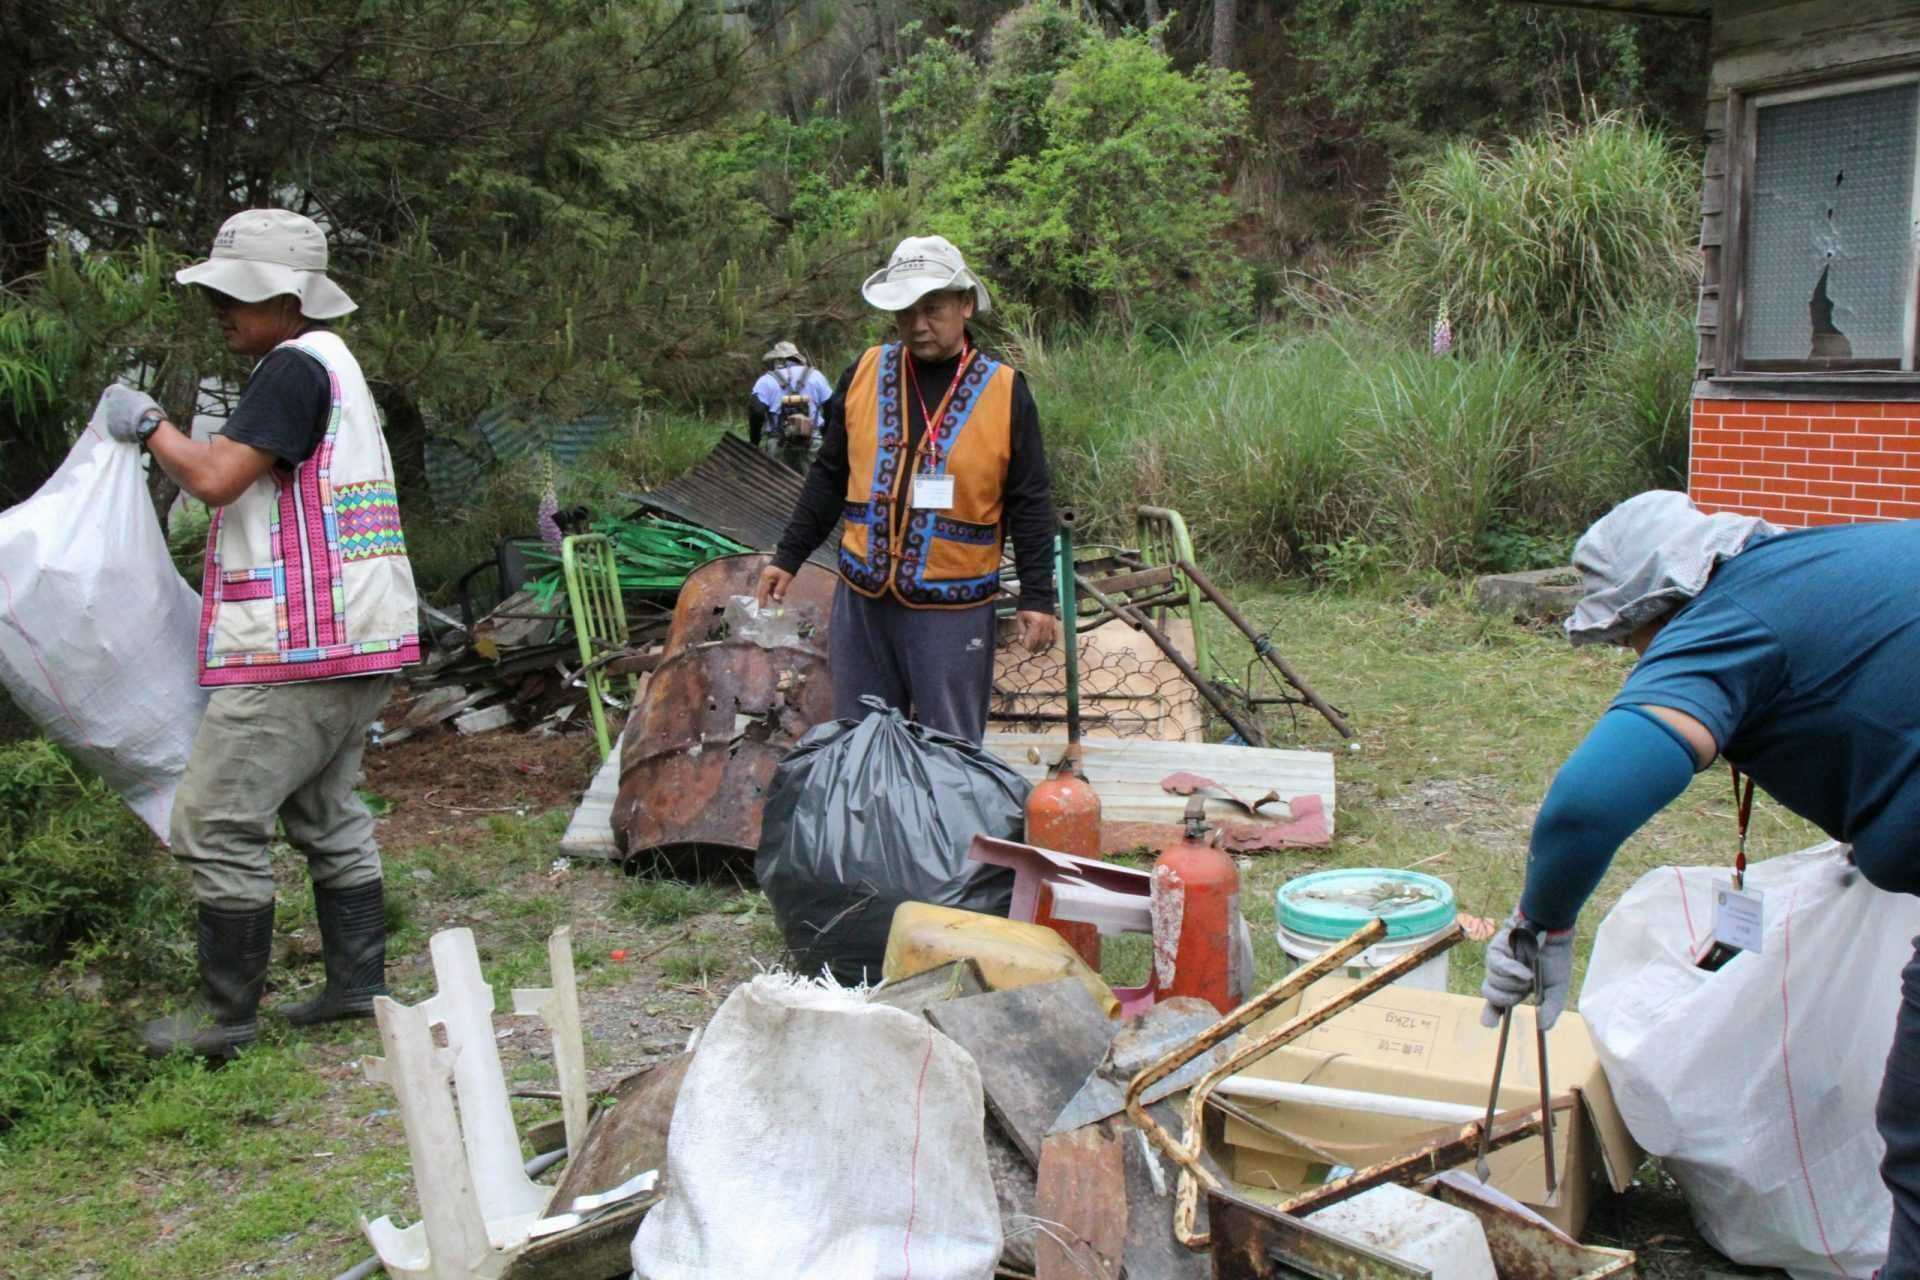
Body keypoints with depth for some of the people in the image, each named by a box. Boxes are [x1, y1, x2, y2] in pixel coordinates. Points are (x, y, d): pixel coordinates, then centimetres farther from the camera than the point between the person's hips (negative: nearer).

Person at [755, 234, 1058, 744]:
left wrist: (1037, 597, -4)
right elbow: (828, 477, 12)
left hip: (954, 607, -3)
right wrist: (789, 558, 11)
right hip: (862, 596, 3)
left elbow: (1029, 505, 0)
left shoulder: (1003, 391, -3)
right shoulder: (864, 374, 4)